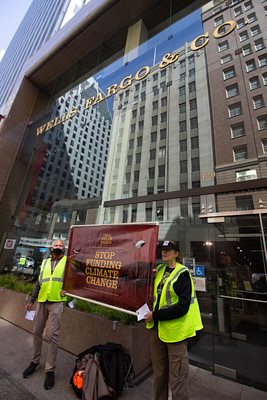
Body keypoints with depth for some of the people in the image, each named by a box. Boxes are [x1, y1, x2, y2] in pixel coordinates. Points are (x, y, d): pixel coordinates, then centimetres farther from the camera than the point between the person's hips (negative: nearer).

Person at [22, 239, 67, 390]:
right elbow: (39, 283, 17)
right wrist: (31, 301, 16)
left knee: (53, 335, -2)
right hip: (42, 301, 4)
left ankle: (50, 370, 13)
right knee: (37, 332, 14)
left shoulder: (67, 261, 0)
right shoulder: (45, 262, 12)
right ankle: (35, 362, 36)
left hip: (56, 303, -4)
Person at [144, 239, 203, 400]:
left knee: (177, 377, 6)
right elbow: (155, 293, 19)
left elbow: (183, 306, -19)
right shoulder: (159, 269, 6)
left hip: (175, 330, -6)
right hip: (157, 328, 6)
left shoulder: (182, 273, -14)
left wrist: (155, 315, -18)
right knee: (159, 373, 20)